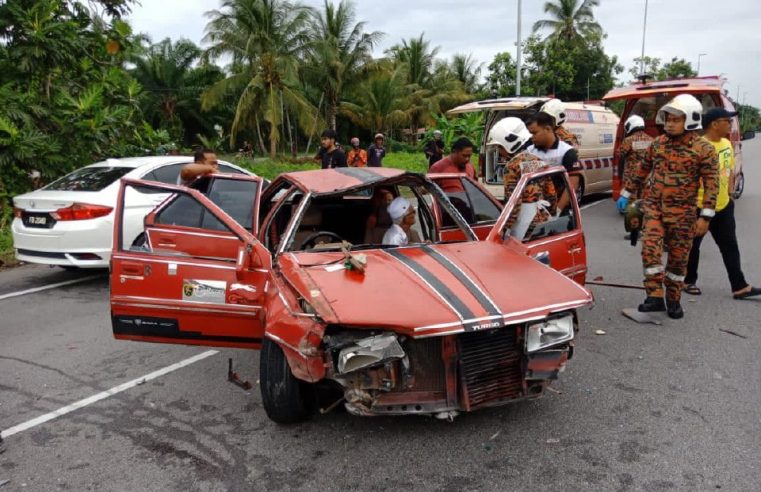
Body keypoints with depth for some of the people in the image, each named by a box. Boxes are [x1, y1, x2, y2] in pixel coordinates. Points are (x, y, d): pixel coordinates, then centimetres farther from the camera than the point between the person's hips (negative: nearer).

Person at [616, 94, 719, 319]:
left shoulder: (704, 149, -7)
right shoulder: (658, 144, 6)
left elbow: (711, 184, -8)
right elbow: (642, 170, 18)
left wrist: (705, 216, -14)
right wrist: (626, 194, 20)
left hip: (682, 212, -3)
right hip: (653, 206, 3)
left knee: (678, 257, 6)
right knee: (650, 249, -13)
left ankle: (673, 300, 21)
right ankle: (655, 296, -7)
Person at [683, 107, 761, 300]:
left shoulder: (727, 144, 7)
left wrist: (729, 194, 16)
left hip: (723, 206, 8)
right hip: (700, 207, -8)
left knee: (730, 246, 10)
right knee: (693, 246, 8)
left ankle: (739, 287, 16)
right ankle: (688, 282, 24)